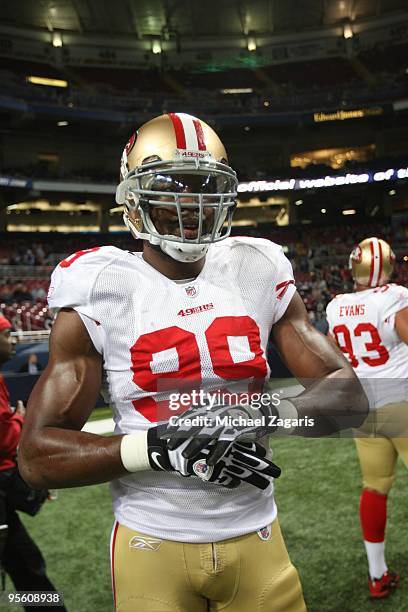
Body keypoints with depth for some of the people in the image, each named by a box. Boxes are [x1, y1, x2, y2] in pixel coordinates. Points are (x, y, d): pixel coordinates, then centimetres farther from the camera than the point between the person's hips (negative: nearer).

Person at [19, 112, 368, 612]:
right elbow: (38, 455, -11)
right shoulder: (102, 289, -10)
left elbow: (348, 394, -3)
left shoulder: (258, 273, -3)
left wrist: (269, 412, -23)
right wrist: (158, 447, -27)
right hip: (152, 544, -2)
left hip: (255, 537, 2)